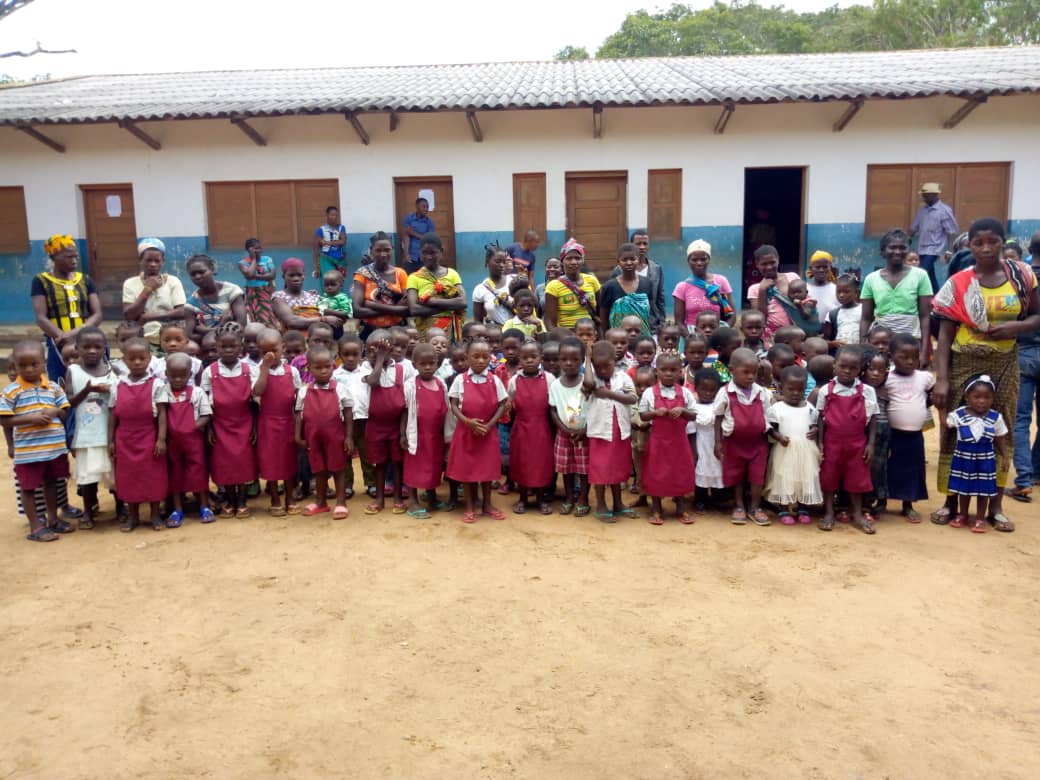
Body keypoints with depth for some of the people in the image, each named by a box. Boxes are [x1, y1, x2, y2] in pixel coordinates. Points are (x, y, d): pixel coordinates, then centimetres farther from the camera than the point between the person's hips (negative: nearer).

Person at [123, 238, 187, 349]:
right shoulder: (130, 283, 6)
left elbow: (182, 313, -6)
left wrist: (150, 316, -11)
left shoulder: (173, 281, 4)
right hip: (143, 341, 0)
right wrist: (147, 289, -7)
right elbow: (128, 316, -4)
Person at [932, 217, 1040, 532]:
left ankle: (996, 505, 19)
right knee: (957, 432, 3)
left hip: (1004, 365, 2)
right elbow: (945, 335, -6)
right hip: (964, 365, -2)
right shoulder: (958, 284, -5)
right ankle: (951, 501, 15)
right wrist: (941, 380, -13)